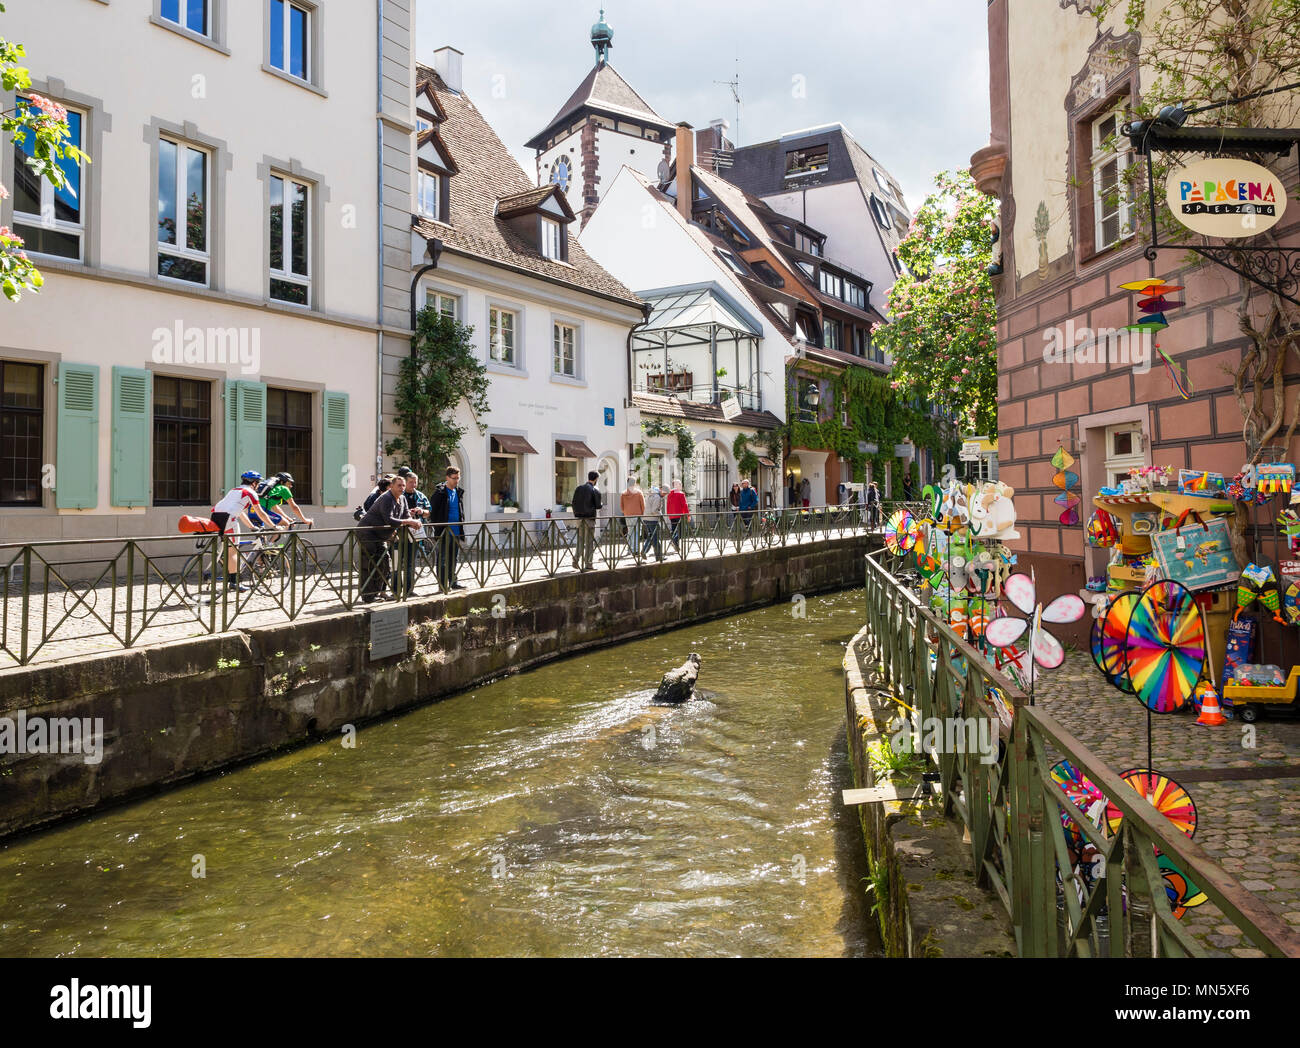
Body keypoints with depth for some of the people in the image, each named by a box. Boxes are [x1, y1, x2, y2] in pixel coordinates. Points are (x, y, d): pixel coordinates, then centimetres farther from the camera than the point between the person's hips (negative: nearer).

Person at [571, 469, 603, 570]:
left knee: (580, 540, 15)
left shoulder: (579, 488, 7)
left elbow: (573, 503, 6)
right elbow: (598, 506, -8)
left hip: (579, 517, 5)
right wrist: (602, 503, 13)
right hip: (590, 518, -5)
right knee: (589, 542, 2)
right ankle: (587, 564, 3)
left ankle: (576, 560, 7)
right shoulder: (595, 490, -7)